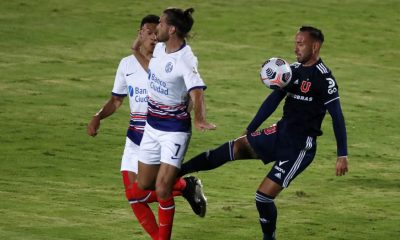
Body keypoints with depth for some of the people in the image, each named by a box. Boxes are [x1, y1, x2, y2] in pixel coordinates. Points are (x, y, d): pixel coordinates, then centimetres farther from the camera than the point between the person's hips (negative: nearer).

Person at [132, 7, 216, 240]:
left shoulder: (186, 60, -23)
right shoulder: (159, 48, -1)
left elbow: (197, 92, -38)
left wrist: (200, 118, -55)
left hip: (175, 131, -8)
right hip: (152, 126, 8)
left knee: (162, 190, -12)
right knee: (143, 186, 11)